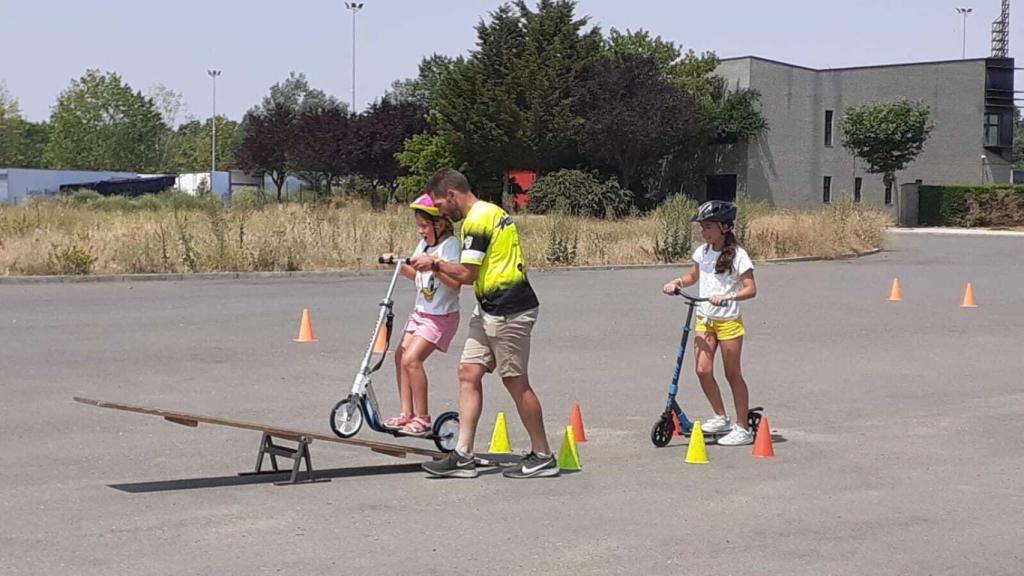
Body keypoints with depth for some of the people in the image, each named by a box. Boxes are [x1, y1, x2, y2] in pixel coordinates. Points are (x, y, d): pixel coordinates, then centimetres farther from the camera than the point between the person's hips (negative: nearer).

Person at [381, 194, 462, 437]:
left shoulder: (450, 244, -14)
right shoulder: (424, 244, 10)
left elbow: (455, 282, -24)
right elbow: (414, 274, 22)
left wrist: (434, 266, -33)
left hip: (441, 316, -9)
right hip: (421, 312, 9)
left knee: (411, 359, -17)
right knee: (401, 355, 5)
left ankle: (422, 419, -9)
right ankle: (407, 413, 13)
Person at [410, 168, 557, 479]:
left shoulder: (476, 221, -16)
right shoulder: (492, 211, 16)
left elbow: (467, 274, -20)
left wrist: (435, 263, -6)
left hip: (508, 312, -10)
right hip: (491, 311, 10)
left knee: (516, 382, -1)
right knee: (469, 373, 7)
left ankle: (543, 456, 9)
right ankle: (463, 455, 6)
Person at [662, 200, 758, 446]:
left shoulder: (737, 255, -11)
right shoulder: (702, 251, 6)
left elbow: (751, 289, -15)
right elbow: (693, 276, 23)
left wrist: (726, 297, -30)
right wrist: (677, 283, 2)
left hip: (728, 321, -5)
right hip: (704, 319, 5)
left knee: (732, 374, 1)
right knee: (703, 370, -7)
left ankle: (743, 428, 11)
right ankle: (721, 417, 12)